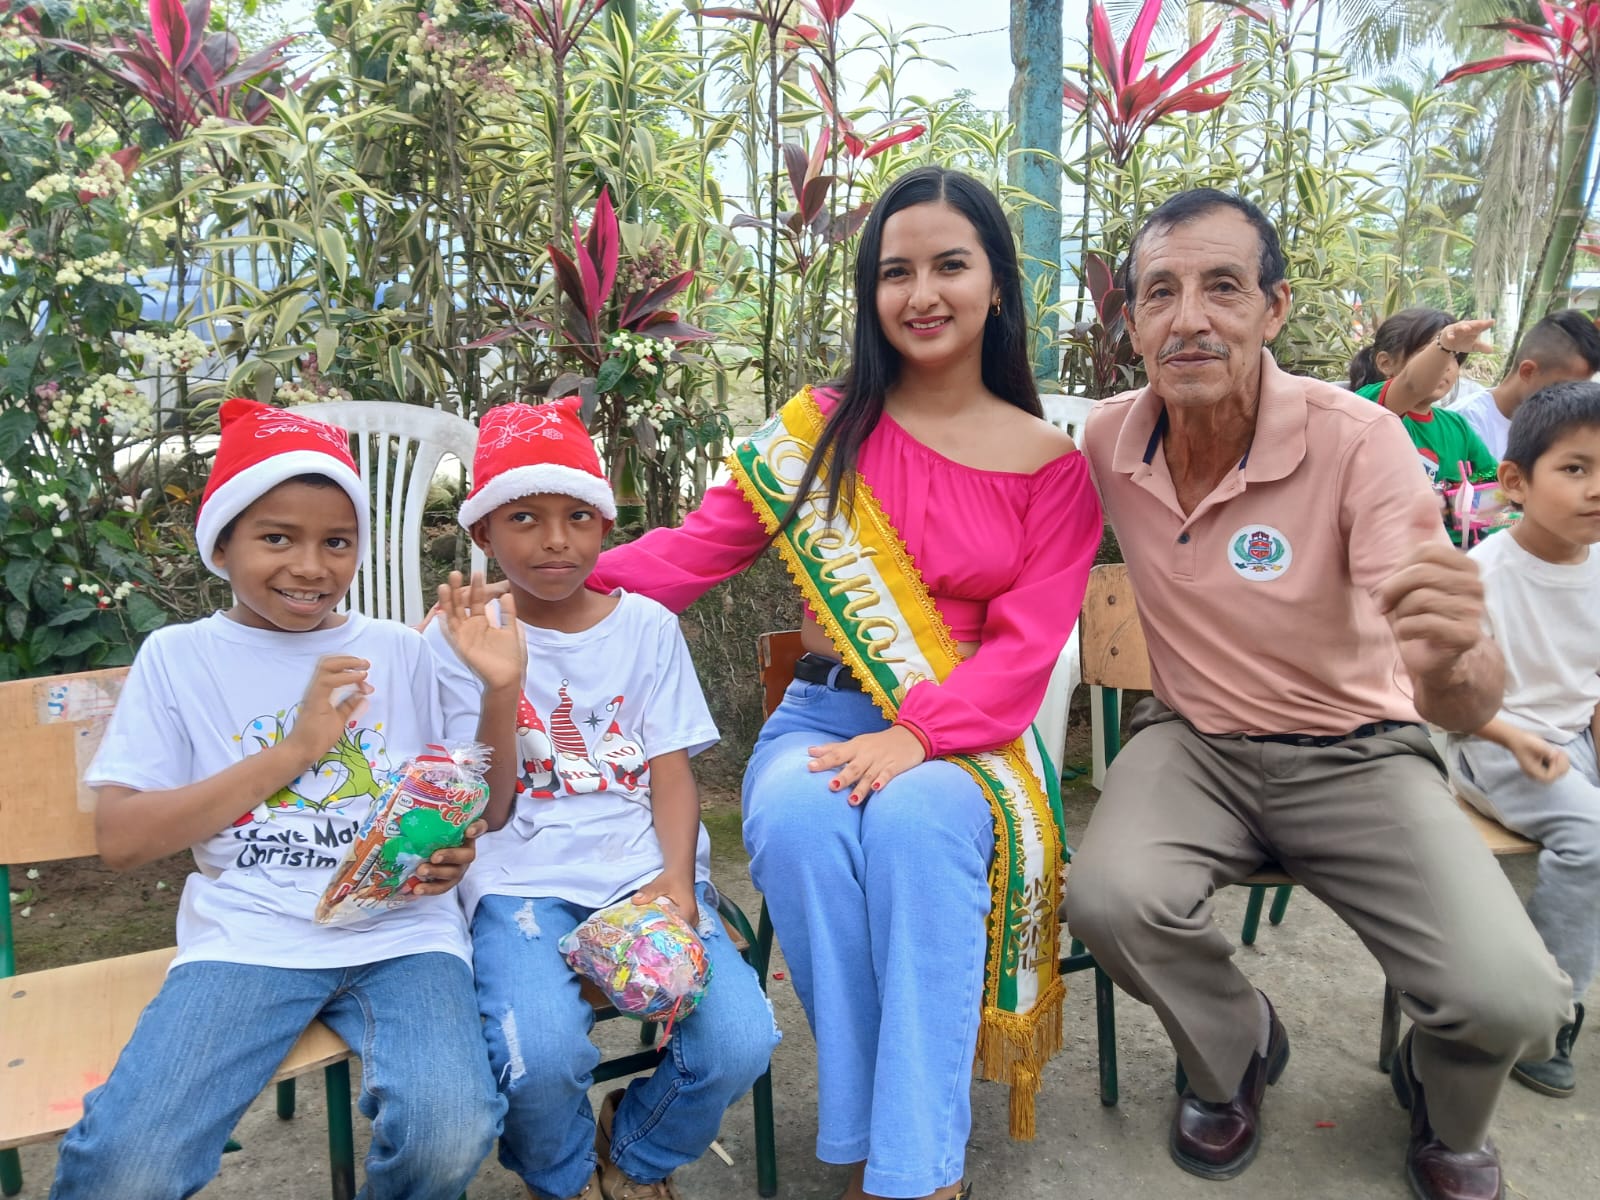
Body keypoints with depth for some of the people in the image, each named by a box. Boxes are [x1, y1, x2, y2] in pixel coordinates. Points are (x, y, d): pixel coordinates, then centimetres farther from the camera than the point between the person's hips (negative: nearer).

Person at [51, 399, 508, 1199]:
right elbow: (121, 840, -1)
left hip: (400, 932, 1)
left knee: (449, 1136, -25)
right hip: (246, 938, 0)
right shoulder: (178, 657, 8)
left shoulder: (402, 653, 11)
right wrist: (291, 749, -9)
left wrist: (454, 853, -8)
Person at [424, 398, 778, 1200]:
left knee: (740, 1041, -20)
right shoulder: (459, 639, 2)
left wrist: (675, 877, -14)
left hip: (645, 869, 2)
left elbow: (671, 772, 4)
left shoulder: (646, 624, 7)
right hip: (523, 880, -2)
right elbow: (490, 812, -4)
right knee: (542, 1055, -30)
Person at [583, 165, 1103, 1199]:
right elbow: (698, 549, 3)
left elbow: (1024, 649, -2)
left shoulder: (1053, 463, 5)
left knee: (915, 819, -35)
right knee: (797, 823, -32)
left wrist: (914, 737, -20)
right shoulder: (822, 428, 8)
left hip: (963, 739, -1)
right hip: (824, 717, 1)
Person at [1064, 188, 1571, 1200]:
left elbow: (1469, 708, -27)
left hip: (1356, 753, -1)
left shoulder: (1357, 441, -20)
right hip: (1193, 743, 2)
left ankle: (1443, 1111, 21)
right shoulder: (1108, 442, -10)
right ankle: (1238, 1052, 9)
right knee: (1109, 898, -28)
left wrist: (1453, 661, -51)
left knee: (1511, 1001, -21)